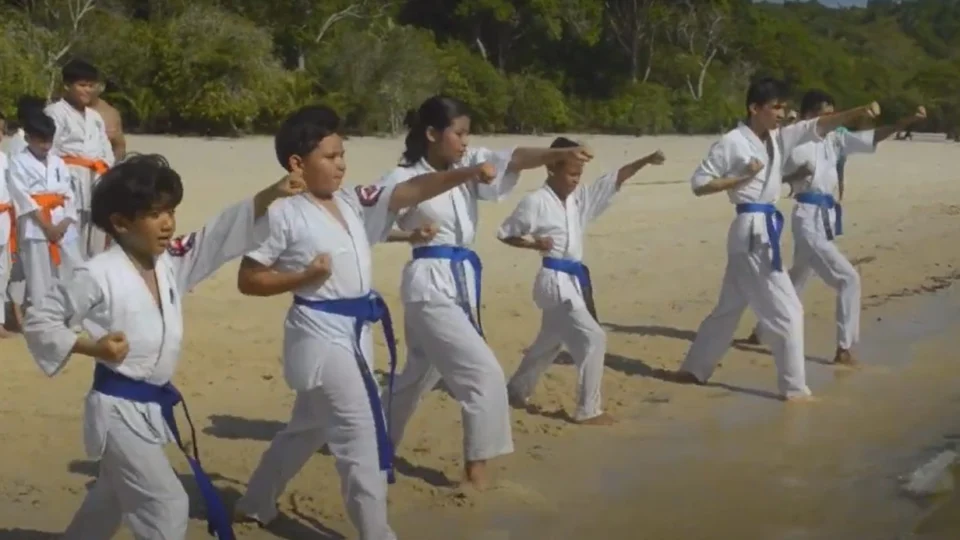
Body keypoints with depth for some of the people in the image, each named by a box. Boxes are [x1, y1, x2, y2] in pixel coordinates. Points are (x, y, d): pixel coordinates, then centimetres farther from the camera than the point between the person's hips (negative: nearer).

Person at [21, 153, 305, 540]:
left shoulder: (171, 264, 1)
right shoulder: (98, 276, -18)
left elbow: (221, 236, -2)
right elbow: (38, 321, -11)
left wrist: (269, 195, -14)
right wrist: (91, 347, -24)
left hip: (154, 405, 8)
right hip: (118, 408, -8)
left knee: (111, 501, 26)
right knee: (167, 506, -9)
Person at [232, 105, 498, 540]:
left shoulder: (354, 202, 5)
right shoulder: (284, 215, -13)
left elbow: (412, 191, -5)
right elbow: (248, 280, -8)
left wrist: (467, 173, -18)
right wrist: (305, 276, -20)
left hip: (354, 331, 8)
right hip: (319, 333, -8)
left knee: (310, 429, 23)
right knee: (362, 435, -6)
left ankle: (255, 505, 43)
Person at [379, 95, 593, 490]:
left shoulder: (468, 165, 4)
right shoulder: (404, 179, -12)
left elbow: (514, 160, -11)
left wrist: (560, 153, -28)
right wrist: (405, 234, -35)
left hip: (462, 280, 8)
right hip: (430, 284, -8)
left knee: (421, 373, 22)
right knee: (484, 372, -13)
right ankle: (476, 466, -2)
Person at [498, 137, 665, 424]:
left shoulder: (580, 197, 6)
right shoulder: (535, 202, -12)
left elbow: (614, 179, 1)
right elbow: (505, 233, -4)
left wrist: (646, 160, -10)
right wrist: (534, 244, -18)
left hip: (575, 279, 9)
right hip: (556, 281, -9)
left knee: (550, 343, 22)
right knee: (593, 338, -14)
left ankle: (516, 390, 41)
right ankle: (588, 410, -4)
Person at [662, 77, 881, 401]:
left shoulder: (778, 139, 10)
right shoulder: (731, 143, -10)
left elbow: (819, 127, 1)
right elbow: (698, 184, -8)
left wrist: (859, 112, -12)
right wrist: (741, 178, -16)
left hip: (767, 230, 9)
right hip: (752, 232, -9)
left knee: (729, 309, 17)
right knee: (787, 311, -5)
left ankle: (694, 369, 28)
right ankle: (794, 388, 4)